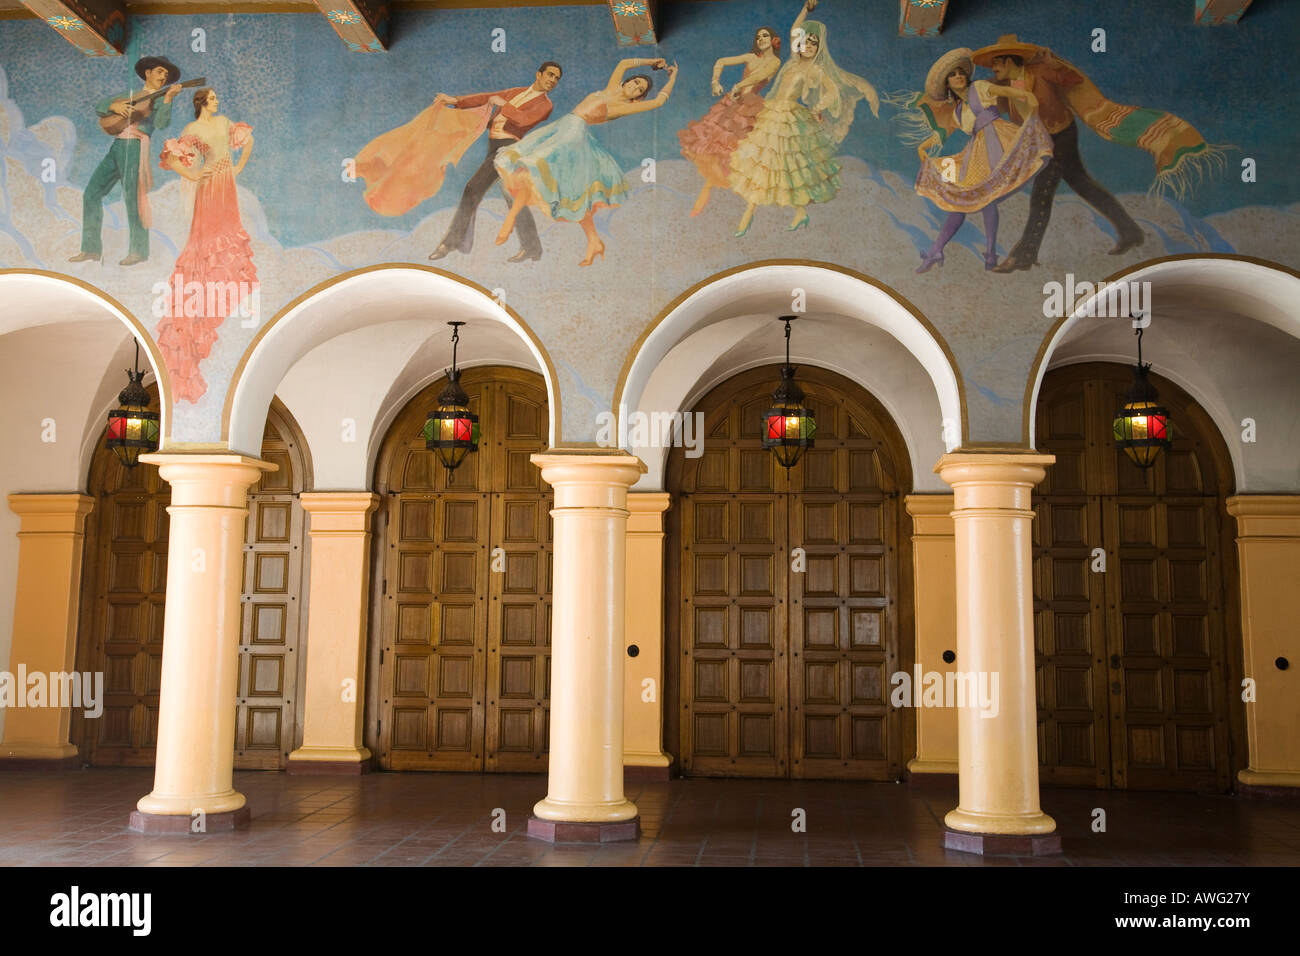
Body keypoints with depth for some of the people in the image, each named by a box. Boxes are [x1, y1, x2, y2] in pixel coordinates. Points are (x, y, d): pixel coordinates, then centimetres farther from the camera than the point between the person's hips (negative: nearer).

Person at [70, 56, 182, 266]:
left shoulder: (160, 100, 9)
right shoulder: (129, 95, 23)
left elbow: (161, 123, -11)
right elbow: (99, 106, 18)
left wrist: (168, 98, -22)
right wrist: (114, 106, -3)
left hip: (135, 148, -6)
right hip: (117, 147, 6)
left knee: (132, 197, -13)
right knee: (91, 193, 3)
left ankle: (139, 250, -5)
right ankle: (91, 249, 7)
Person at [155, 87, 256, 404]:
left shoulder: (224, 121, 8)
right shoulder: (193, 130, -9)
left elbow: (248, 140, 22)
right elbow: (170, 159, -11)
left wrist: (239, 167, 13)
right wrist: (194, 175, -9)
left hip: (229, 185, 6)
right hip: (210, 188, -6)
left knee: (230, 233, 11)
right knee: (209, 236, -3)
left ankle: (228, 291, 21)